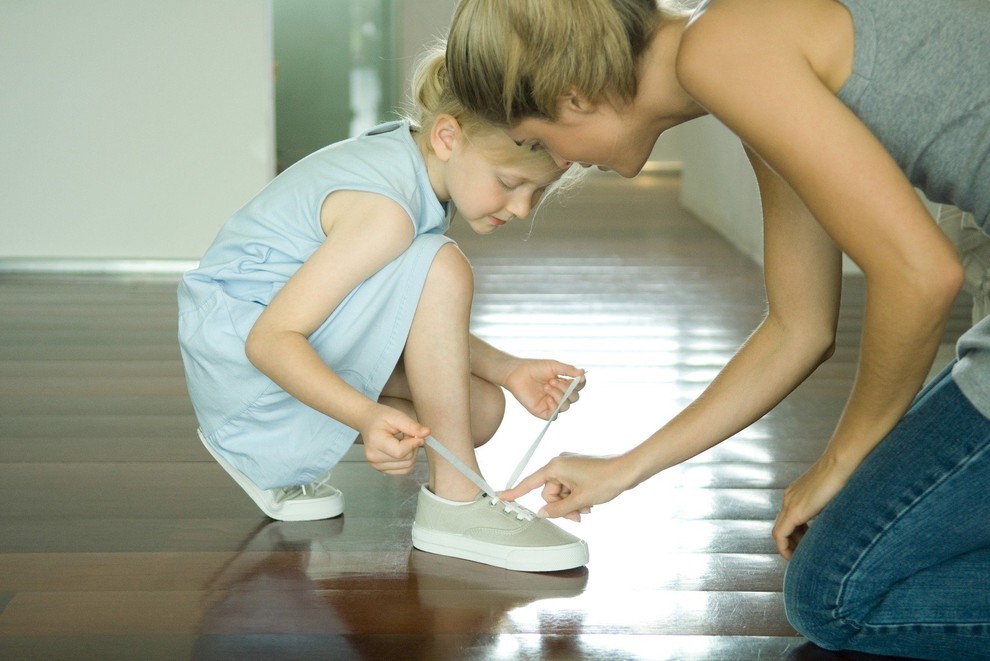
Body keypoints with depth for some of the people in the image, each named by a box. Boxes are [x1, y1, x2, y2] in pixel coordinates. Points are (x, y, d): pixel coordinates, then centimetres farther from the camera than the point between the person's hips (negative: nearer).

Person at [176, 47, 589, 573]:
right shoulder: (386, 210, -28)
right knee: (440, 269, -28)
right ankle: (455, 502, -21)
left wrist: (508, 370, -6)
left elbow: (425, 328, 8)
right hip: (237, 347, -10)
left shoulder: (417, 160, 0)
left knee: (479, 410, 3)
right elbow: (271, 340, -32)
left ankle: (275, 452, 8)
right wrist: (368, 417, -44)